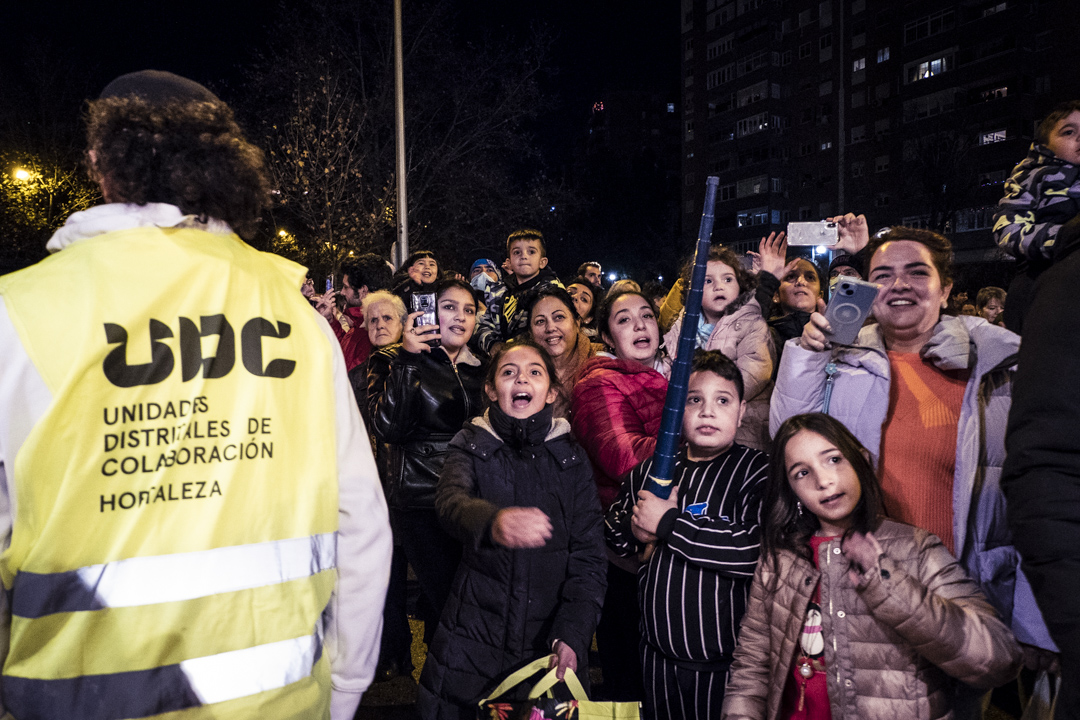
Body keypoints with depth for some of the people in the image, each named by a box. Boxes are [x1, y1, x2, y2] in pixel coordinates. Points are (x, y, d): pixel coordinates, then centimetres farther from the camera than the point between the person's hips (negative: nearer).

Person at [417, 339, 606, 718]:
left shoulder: (570, 458, 1)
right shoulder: (471, 445, -1)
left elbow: (589, 555, -1)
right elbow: (451, 500, -22)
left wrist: (572, 635, -15)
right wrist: (493, 521, -45)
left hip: (550, 642, 1)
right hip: (473, 639, 0)